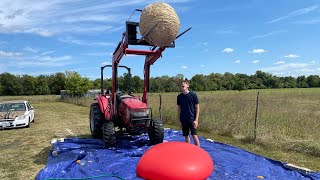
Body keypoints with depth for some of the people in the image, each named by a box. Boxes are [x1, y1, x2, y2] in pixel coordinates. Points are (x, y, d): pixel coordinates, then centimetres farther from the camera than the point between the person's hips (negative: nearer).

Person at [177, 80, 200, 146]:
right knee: (186, 136, 11)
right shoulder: (179, 96, 3)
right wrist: (179, 120, 8)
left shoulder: (193, 95, -8)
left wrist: (196, 119, -10)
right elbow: (179, 109, 10)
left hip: (192, 119, -4)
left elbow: (197, 108, -5)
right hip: (183, 120, 4)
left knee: (194, 135, -5)